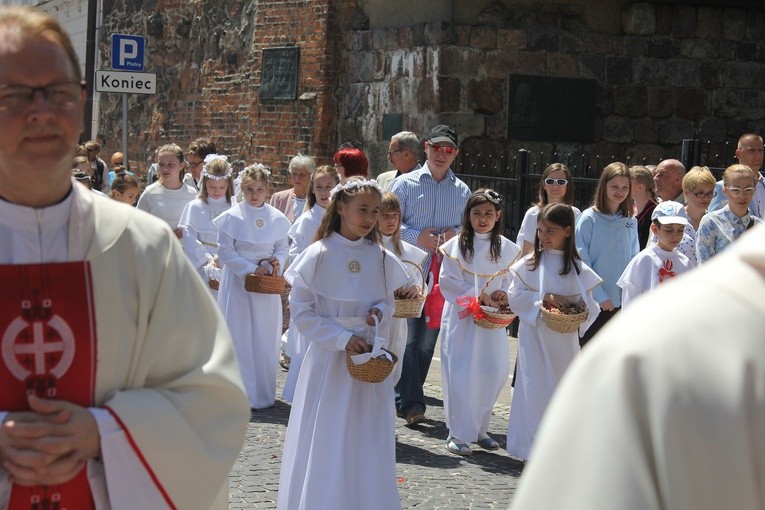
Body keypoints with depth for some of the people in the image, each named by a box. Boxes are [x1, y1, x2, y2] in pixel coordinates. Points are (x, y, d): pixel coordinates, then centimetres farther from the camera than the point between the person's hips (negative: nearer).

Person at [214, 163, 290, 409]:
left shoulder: (277, 218, 2)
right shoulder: (232, 217, -7)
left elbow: (283, 248, 11)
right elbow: (225, 252, -8)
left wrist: (277, 260, -11)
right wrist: (251, 268, -16)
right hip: (238, 282, -3)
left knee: (266, 338, 7)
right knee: (239, 337, -2)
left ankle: (263, 392, 17)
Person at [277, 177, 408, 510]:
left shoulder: (381, 258, 2)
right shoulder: (319, 254, -8)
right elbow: (301, 311, -7)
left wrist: (380, 312, -8)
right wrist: (342, 338, -15)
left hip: (371, 358, 3)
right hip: (329, 357, -3)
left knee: (368, 440, 5)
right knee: (326, 441, 1)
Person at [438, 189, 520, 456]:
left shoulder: (506, 248, 6)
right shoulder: (456, 246, -3)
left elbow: (511, 281, 11)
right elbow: (448, 282, -8)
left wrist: (503, 294, -11)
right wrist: (480, 297, -15)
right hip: (461, 317, -3)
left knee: (493, 373, 5)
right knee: (460, 375, -5)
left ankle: (479, 429, 21)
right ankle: (458, 434, 2)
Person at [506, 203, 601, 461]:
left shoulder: (579, 269, 3)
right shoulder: (529, 263, 1)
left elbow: (591, 305, 4)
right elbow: (515, 295, -3)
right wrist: (544, 297, -15)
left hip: (565, 340, 1)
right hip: (535, 336, -1)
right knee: (536, 389, -2)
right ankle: (533, 447, 5)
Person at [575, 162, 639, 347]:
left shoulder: (630, 221, 8)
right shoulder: (589, 219, -7)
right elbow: (582, 261, -9)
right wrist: (599, 296, -12)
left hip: (622, 303, 5)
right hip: (594, 303, -5)